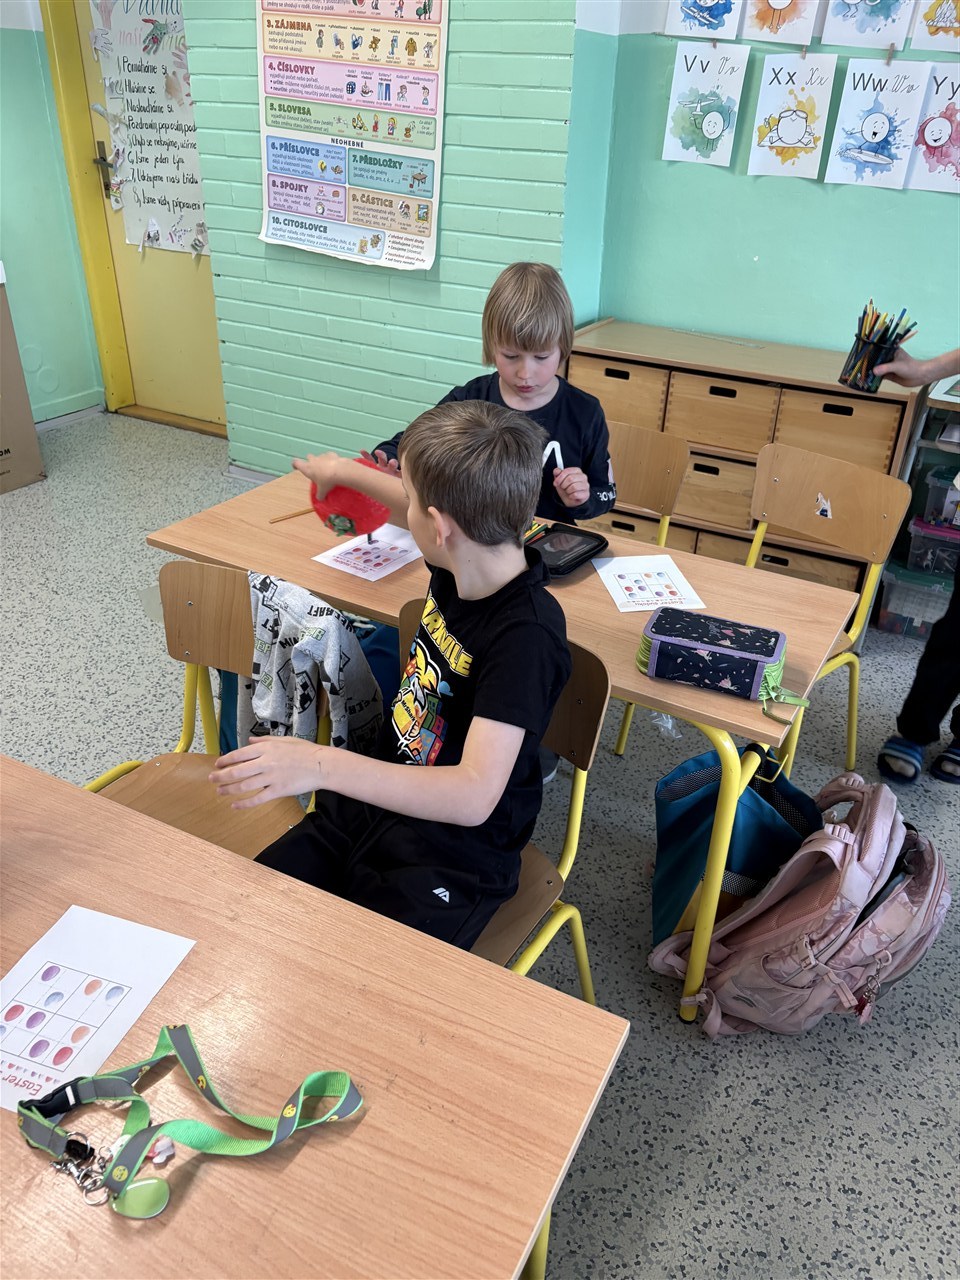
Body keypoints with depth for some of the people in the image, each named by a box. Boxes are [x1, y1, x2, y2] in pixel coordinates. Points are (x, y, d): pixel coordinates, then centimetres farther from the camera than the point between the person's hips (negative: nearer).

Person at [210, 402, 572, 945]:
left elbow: (474, 797, -34)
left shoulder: (527, 635, -27)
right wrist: (343, 470, 37)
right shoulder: (467, 554, -5)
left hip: (454, 855, -7)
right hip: (383, 797, 7)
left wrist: (323, 765, -40)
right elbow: (427, 512, 22)